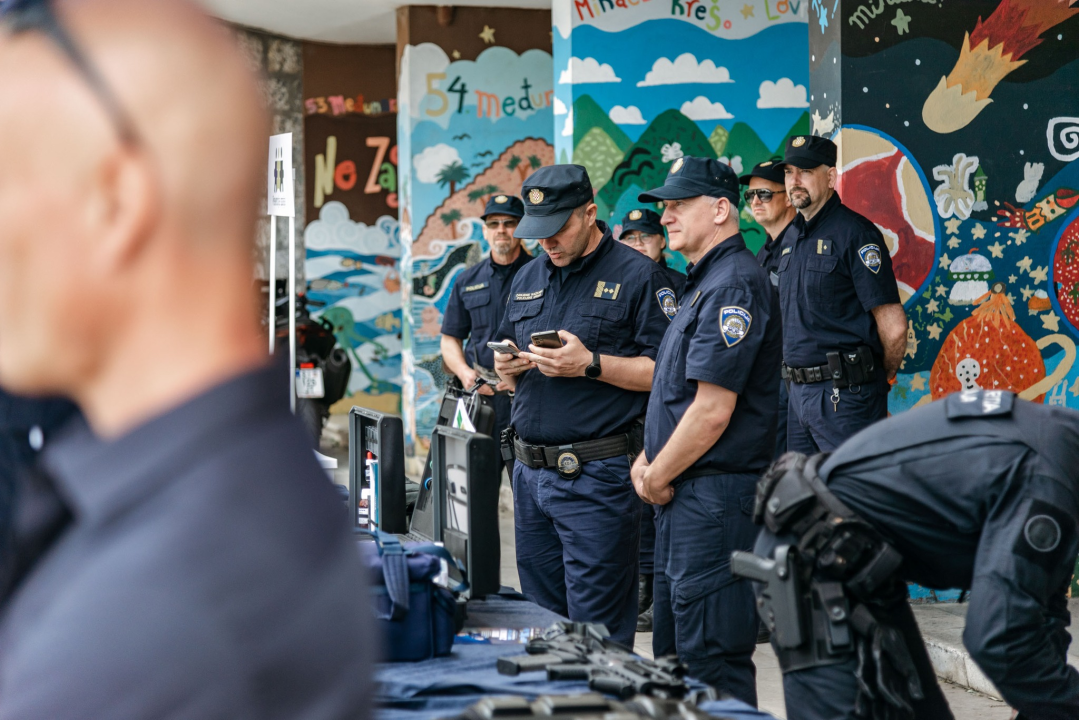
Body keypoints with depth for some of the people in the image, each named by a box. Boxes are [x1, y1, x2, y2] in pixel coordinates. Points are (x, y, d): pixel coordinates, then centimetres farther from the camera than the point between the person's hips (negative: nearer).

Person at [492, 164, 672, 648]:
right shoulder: (529, 278, 16)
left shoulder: (638, 276, -5)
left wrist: (590, 364, -18)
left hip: (598, 477, -7)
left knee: (598, 633, -5)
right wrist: (506, 368, 1)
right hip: (530, 474, 7)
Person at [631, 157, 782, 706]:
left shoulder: (733, 284, -16)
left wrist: (658, 478, -11)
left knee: (713, 665, -8)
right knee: (673, 658, 17)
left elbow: (712, 410, -21)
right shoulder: (705, 283, 17)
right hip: (684, 498, 11)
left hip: (715, 498, -11)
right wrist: (647, 460, 10)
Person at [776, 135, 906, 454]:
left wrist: (877, 380, 1)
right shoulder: (791, 237, 16)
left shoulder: (854, 232, -11)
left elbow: (893, 328, -13)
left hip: (843, 394, -8)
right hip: (799, 391, 8)